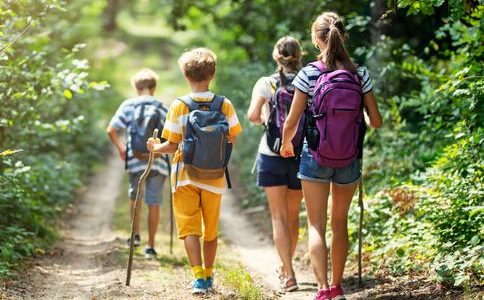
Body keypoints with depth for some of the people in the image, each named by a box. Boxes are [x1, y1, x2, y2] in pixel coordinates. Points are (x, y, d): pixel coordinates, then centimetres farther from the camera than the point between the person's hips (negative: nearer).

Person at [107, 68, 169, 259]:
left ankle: (136, 235, 26)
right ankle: (150, 246, 4)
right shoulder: (162, 108, 2)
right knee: (154, 204, 3)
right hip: (158, 162, -1)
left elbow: (111, 130, -2)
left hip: (135, 161, 1)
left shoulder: (128, 106, 2)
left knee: (135, 198, 24)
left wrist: (120, 148, 12)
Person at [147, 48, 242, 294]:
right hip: (214, 177, 2)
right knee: (211, 230, 15)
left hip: (185, 176, -2)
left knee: (189, 228, 0)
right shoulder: (225, 105, -4)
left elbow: (172, 146, -8)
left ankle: (199, 276, -15)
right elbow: (232, 140, 2)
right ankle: (208, 276, 27)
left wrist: (155, 148, 12)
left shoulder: (179, 106, -9)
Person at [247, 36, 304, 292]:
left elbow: (253, 115, -14)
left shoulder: (265, 84, -4)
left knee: (279, 217, -1)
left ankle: (288, 274, -12)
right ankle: (286, 266, 33)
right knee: (293, 215, 17)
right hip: (301, 156, 2)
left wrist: (263, 120, 7)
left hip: (272, 155, -2)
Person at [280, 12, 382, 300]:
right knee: (340, 224, 18)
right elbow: (376, 121, 0)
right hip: (349, 158, 3)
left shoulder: (309, 74, -10)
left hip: (315, 157, -3)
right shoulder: (359, 74, -3)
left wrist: (286, 144, 13)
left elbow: (292, 122, -7)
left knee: (316, 225, 1)